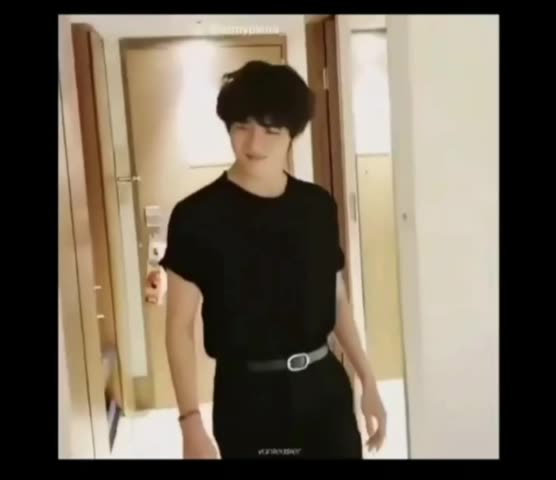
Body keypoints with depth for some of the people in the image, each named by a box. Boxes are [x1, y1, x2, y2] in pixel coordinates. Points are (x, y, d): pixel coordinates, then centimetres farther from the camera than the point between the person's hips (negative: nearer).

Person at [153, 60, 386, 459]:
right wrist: (191, 422, -15)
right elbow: (180, 326, -10)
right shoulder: (197, 216, -12)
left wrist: (368, 380, 11)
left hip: (325, 386, 4)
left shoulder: (319, 206, 1)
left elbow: (337, 299, 10)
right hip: (249, 396, -3)